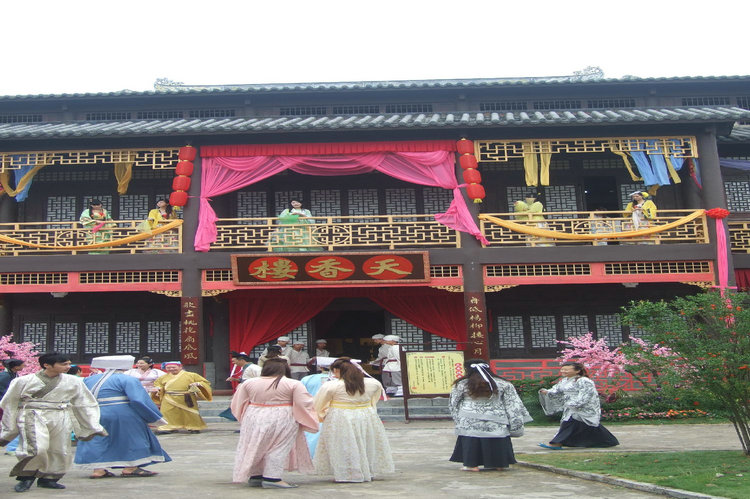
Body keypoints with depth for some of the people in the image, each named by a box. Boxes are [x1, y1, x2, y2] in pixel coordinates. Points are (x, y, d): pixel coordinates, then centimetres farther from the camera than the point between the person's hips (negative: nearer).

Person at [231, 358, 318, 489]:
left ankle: (255, 476, 21)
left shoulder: (248, 383, 4)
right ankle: (272, 478, -1)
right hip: (281, 420, -4)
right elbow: (304, 404, -8)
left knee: (256, 448, 16)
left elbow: (237, 404, 9)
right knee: (279, 449, 3)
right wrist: (311, 422, 7)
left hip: (253, 420, 4)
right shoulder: (293, 384, -6)